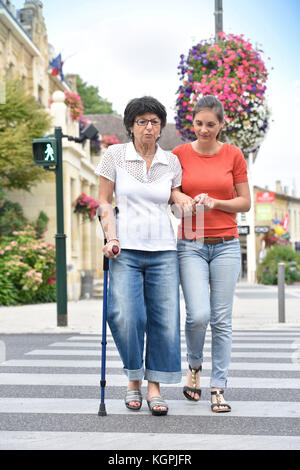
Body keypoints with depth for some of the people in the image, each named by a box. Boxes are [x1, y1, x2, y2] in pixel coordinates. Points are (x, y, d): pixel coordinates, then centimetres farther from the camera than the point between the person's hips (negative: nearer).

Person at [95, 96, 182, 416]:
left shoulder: (171, 162, 8)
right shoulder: (115, 155, 3)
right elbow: (104, 201, 7)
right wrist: (111, 237, -5)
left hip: (163, 251, 2)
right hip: (126, 249, -2)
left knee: (165, 320, -3)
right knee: (125, 316, -17)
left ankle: (154, 388, 10)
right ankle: (133, 380, 6)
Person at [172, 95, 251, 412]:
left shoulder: (233, 155, 3)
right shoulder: (180, 154, 2)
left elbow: (245, 202, 5)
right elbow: (169, 197, 9)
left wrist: (215, 202, -11)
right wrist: (187, 203, -11)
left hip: (225, 245, 1)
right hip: (191, 245, -1)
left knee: (221, 319, 1)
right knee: (198, 315, -13)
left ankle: (218, 388, 11)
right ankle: (194, 365, 18)